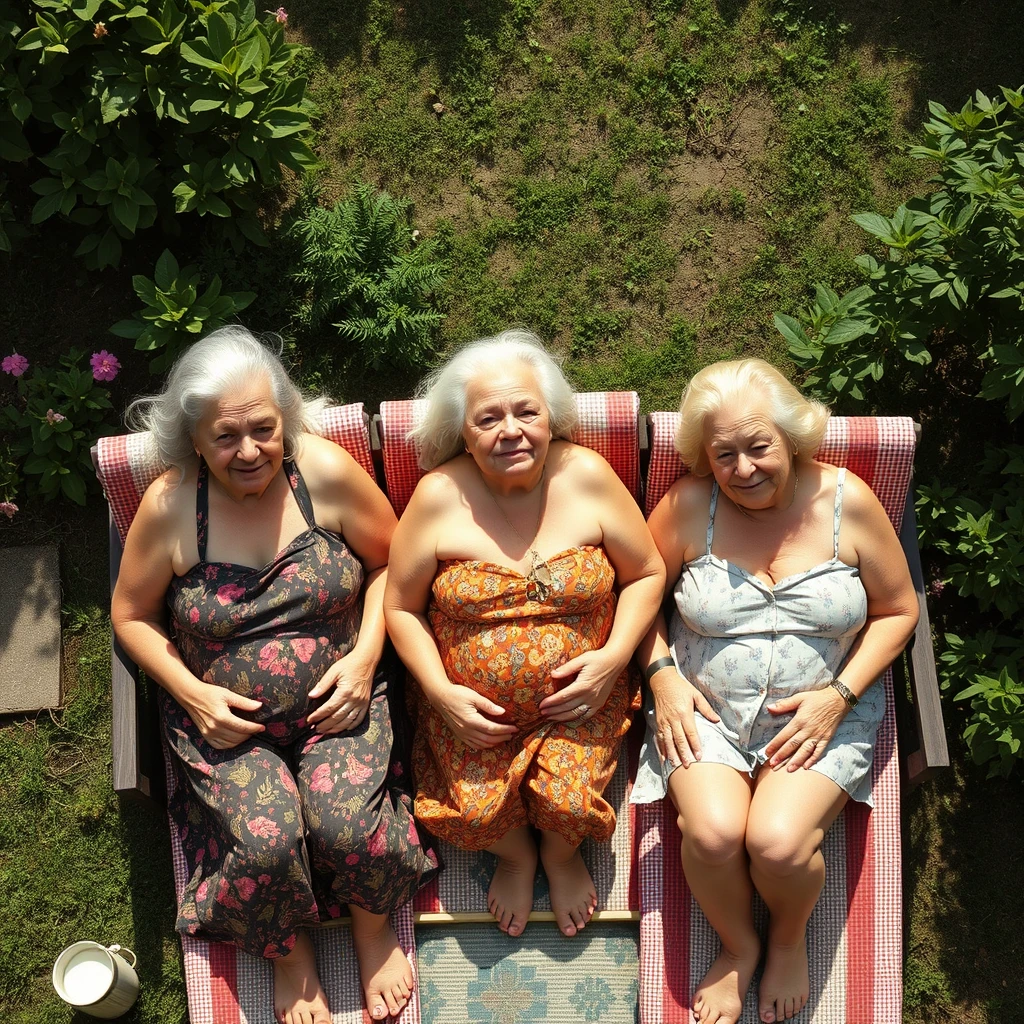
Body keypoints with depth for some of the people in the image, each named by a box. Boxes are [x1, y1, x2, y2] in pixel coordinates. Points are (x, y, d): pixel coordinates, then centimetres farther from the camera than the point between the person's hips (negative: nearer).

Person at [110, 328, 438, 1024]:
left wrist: (364, 658, -9)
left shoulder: (328, 472, -10)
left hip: (337, 701, 0)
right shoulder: (169, 507, -10)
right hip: (226, 717, 0)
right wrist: (192, 693, -10)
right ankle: (290, 951, 10)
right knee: (267, 838, -25)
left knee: (348, 827, -25)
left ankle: (374, 928, 11)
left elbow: (389, 563, 4)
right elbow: (132, 615, 4)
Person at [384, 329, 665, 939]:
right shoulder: (440, 495, -10)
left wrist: (615, 656, -12)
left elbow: (647, 574, 2)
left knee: (569, 803, -20)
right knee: (476, 814, -18)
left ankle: (562, 853, 19)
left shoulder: (588, 477, -8)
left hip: (578, 700, 0)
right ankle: (516, 853, 20)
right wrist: (440, 692, -12)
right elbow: (402, 606, -1)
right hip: (472, 708, 0)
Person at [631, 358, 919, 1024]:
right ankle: (739, 946, 8)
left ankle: (790, 938, 12)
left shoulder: (848, 502, -6)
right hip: (707, 711, 1)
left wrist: (839, 695, -8)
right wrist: (663, 674, -8)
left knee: (777, 840, -25)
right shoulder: (690, 506, -6)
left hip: (821, 717, 0)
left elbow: (897, 611, 3)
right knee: (712, 831, -26)